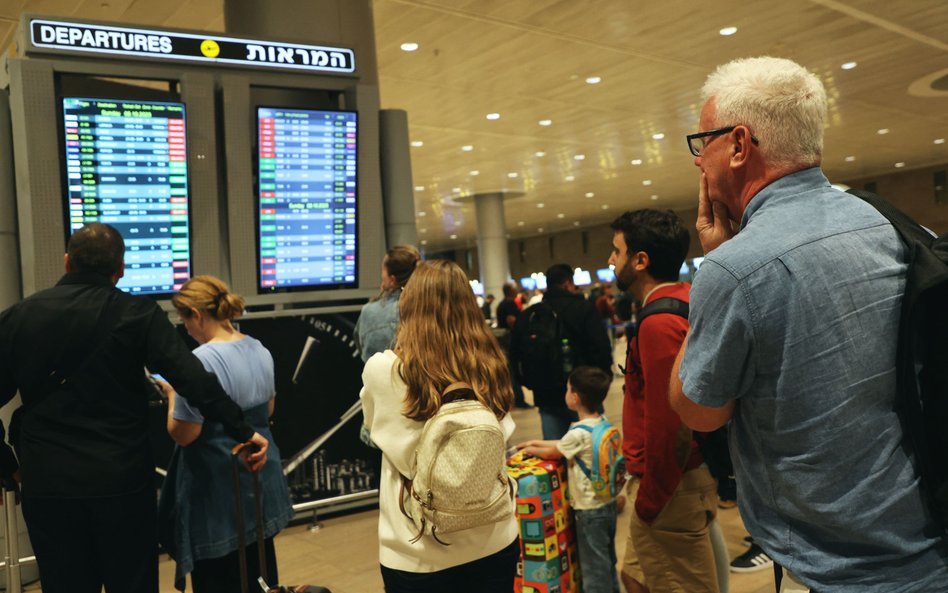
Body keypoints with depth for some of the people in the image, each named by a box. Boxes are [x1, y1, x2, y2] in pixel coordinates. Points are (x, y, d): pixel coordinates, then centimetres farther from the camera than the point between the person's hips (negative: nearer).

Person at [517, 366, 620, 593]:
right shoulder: (603, 423, 1)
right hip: (608, 504, 8)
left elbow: (551, 453, -7)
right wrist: (535, 443, 15)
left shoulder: (579, 433, -24)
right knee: (607, 560, 22)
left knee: (593, 566, 6)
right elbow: (565, 444, 12)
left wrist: (530, 450, 11)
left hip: (590, 510, -8)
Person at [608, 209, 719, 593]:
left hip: (669, 489, -10)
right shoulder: (685, 300, 7)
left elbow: (668, 426, -27)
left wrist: (648, 500, -16)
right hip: (687, 473, 10)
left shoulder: (659, 323, -23)